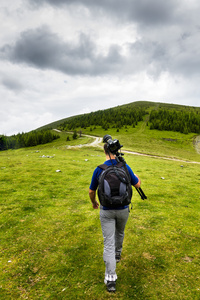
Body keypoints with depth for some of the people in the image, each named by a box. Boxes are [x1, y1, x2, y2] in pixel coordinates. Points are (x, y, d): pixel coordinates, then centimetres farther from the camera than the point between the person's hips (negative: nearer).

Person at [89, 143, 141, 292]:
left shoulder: (99, 169, -11)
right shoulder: (125, 166, -11)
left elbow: (91, 191, -2)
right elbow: (137, 184, 0)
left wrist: (94, 202, 18)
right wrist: (135, 175, 21)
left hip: (106, 211, -1)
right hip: (123, 209, 2)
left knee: (108, 243, 4)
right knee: (120, 232, 30)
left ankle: (110, 279, 5)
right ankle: (117, 253, 54)